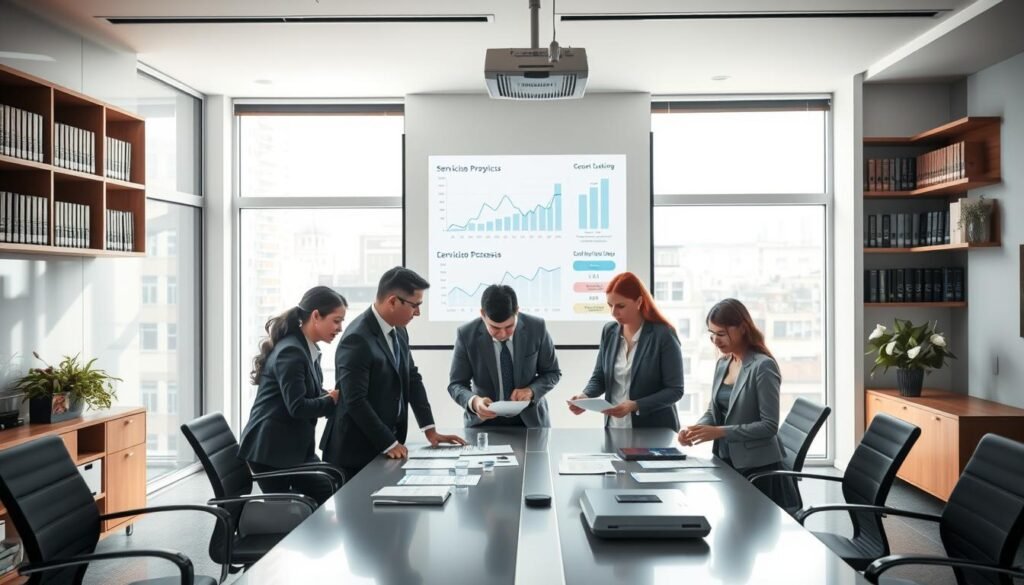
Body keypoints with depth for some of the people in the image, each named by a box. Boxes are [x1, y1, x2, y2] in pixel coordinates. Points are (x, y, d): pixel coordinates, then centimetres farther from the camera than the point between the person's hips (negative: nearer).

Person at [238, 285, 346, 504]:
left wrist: (333, 395, -6)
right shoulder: (291, 351, -21)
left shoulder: (307, 349, 9)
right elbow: (297, 407, -25)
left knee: (328, 496, 6)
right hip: (271, 449, -9)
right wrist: (334, 400, -13)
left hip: (295, 447, 9)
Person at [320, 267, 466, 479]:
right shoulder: (357, 339, -22)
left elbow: (413, 379, 10)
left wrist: (430, 429, 4)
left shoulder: (398, 331, 5)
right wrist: (388, 443, -19)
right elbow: (355, 401, -24)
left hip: (387, 445, 8)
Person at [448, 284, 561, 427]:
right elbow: (456, 384, -6)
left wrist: (531, 391, -19)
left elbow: (552, 373, 0)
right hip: (484, 421, 0)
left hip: (528, 419, 1)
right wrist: (473, 402, -27)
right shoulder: (467, 335, -13)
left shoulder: (537, 328, -11)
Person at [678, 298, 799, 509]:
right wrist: (696, 428, -8)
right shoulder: (722, 364, 7)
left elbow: (769, 426, -19)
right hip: (725, 462, 7)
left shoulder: (763, 367, -15)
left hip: (757, 468, -7)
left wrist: (720, 432, -24)